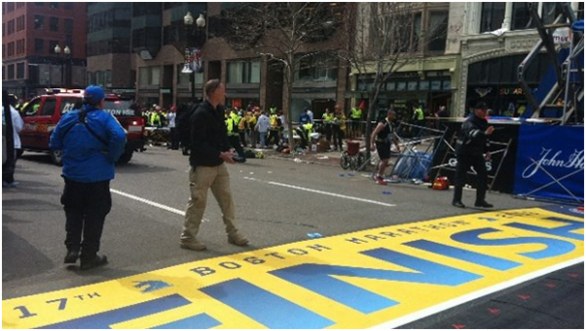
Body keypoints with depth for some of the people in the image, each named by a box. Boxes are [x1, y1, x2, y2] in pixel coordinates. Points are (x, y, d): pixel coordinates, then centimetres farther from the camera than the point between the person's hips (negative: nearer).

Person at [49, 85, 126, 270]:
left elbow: (54, 143, 7)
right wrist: (112, 157, -14)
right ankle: (89, 256, 12)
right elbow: (119, 137, -27)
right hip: (98, 176, -4)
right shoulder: (104, 118, -9)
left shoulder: (68, 118, 4)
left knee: (73, 212, 20)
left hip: (72, 174, 4)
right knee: (94, 215, 7)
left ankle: (72, 248, 13)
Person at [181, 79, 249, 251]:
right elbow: (198, 144, -23)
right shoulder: (200, 114, -19)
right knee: (198, 201, -1)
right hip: (202, 165, -9)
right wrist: (221, 154, -23)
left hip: (219, 164, 9)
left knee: (226, 197, 13)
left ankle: (232, 233, 24)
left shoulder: (219, 111, 9)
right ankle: (188, 237, 12)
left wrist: (228, 149, 0)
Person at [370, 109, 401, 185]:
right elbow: (374, 133, -20)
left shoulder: (391, 124, 10)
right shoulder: (382, 124, -16)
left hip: (387, 144, 8)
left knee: (385, 161, 9)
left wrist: (396, 145, 19)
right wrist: (372, 144, -27)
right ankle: (379, 177, 0)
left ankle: (379, 176, 22)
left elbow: (392, 135, 22)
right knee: (384, 160, -12)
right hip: (381, 144, -8)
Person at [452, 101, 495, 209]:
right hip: (464, 151, -7)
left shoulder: (484, 122, 7)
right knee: (461, 176, -4)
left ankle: (480, 200, 11)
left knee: (482, 174, 2)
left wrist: (486, 151, 13)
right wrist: (485, 133, -55)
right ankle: (456, 200, 7)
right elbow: (473, 134, -40)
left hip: (477, 152, 8)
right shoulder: (469, 122, -19)